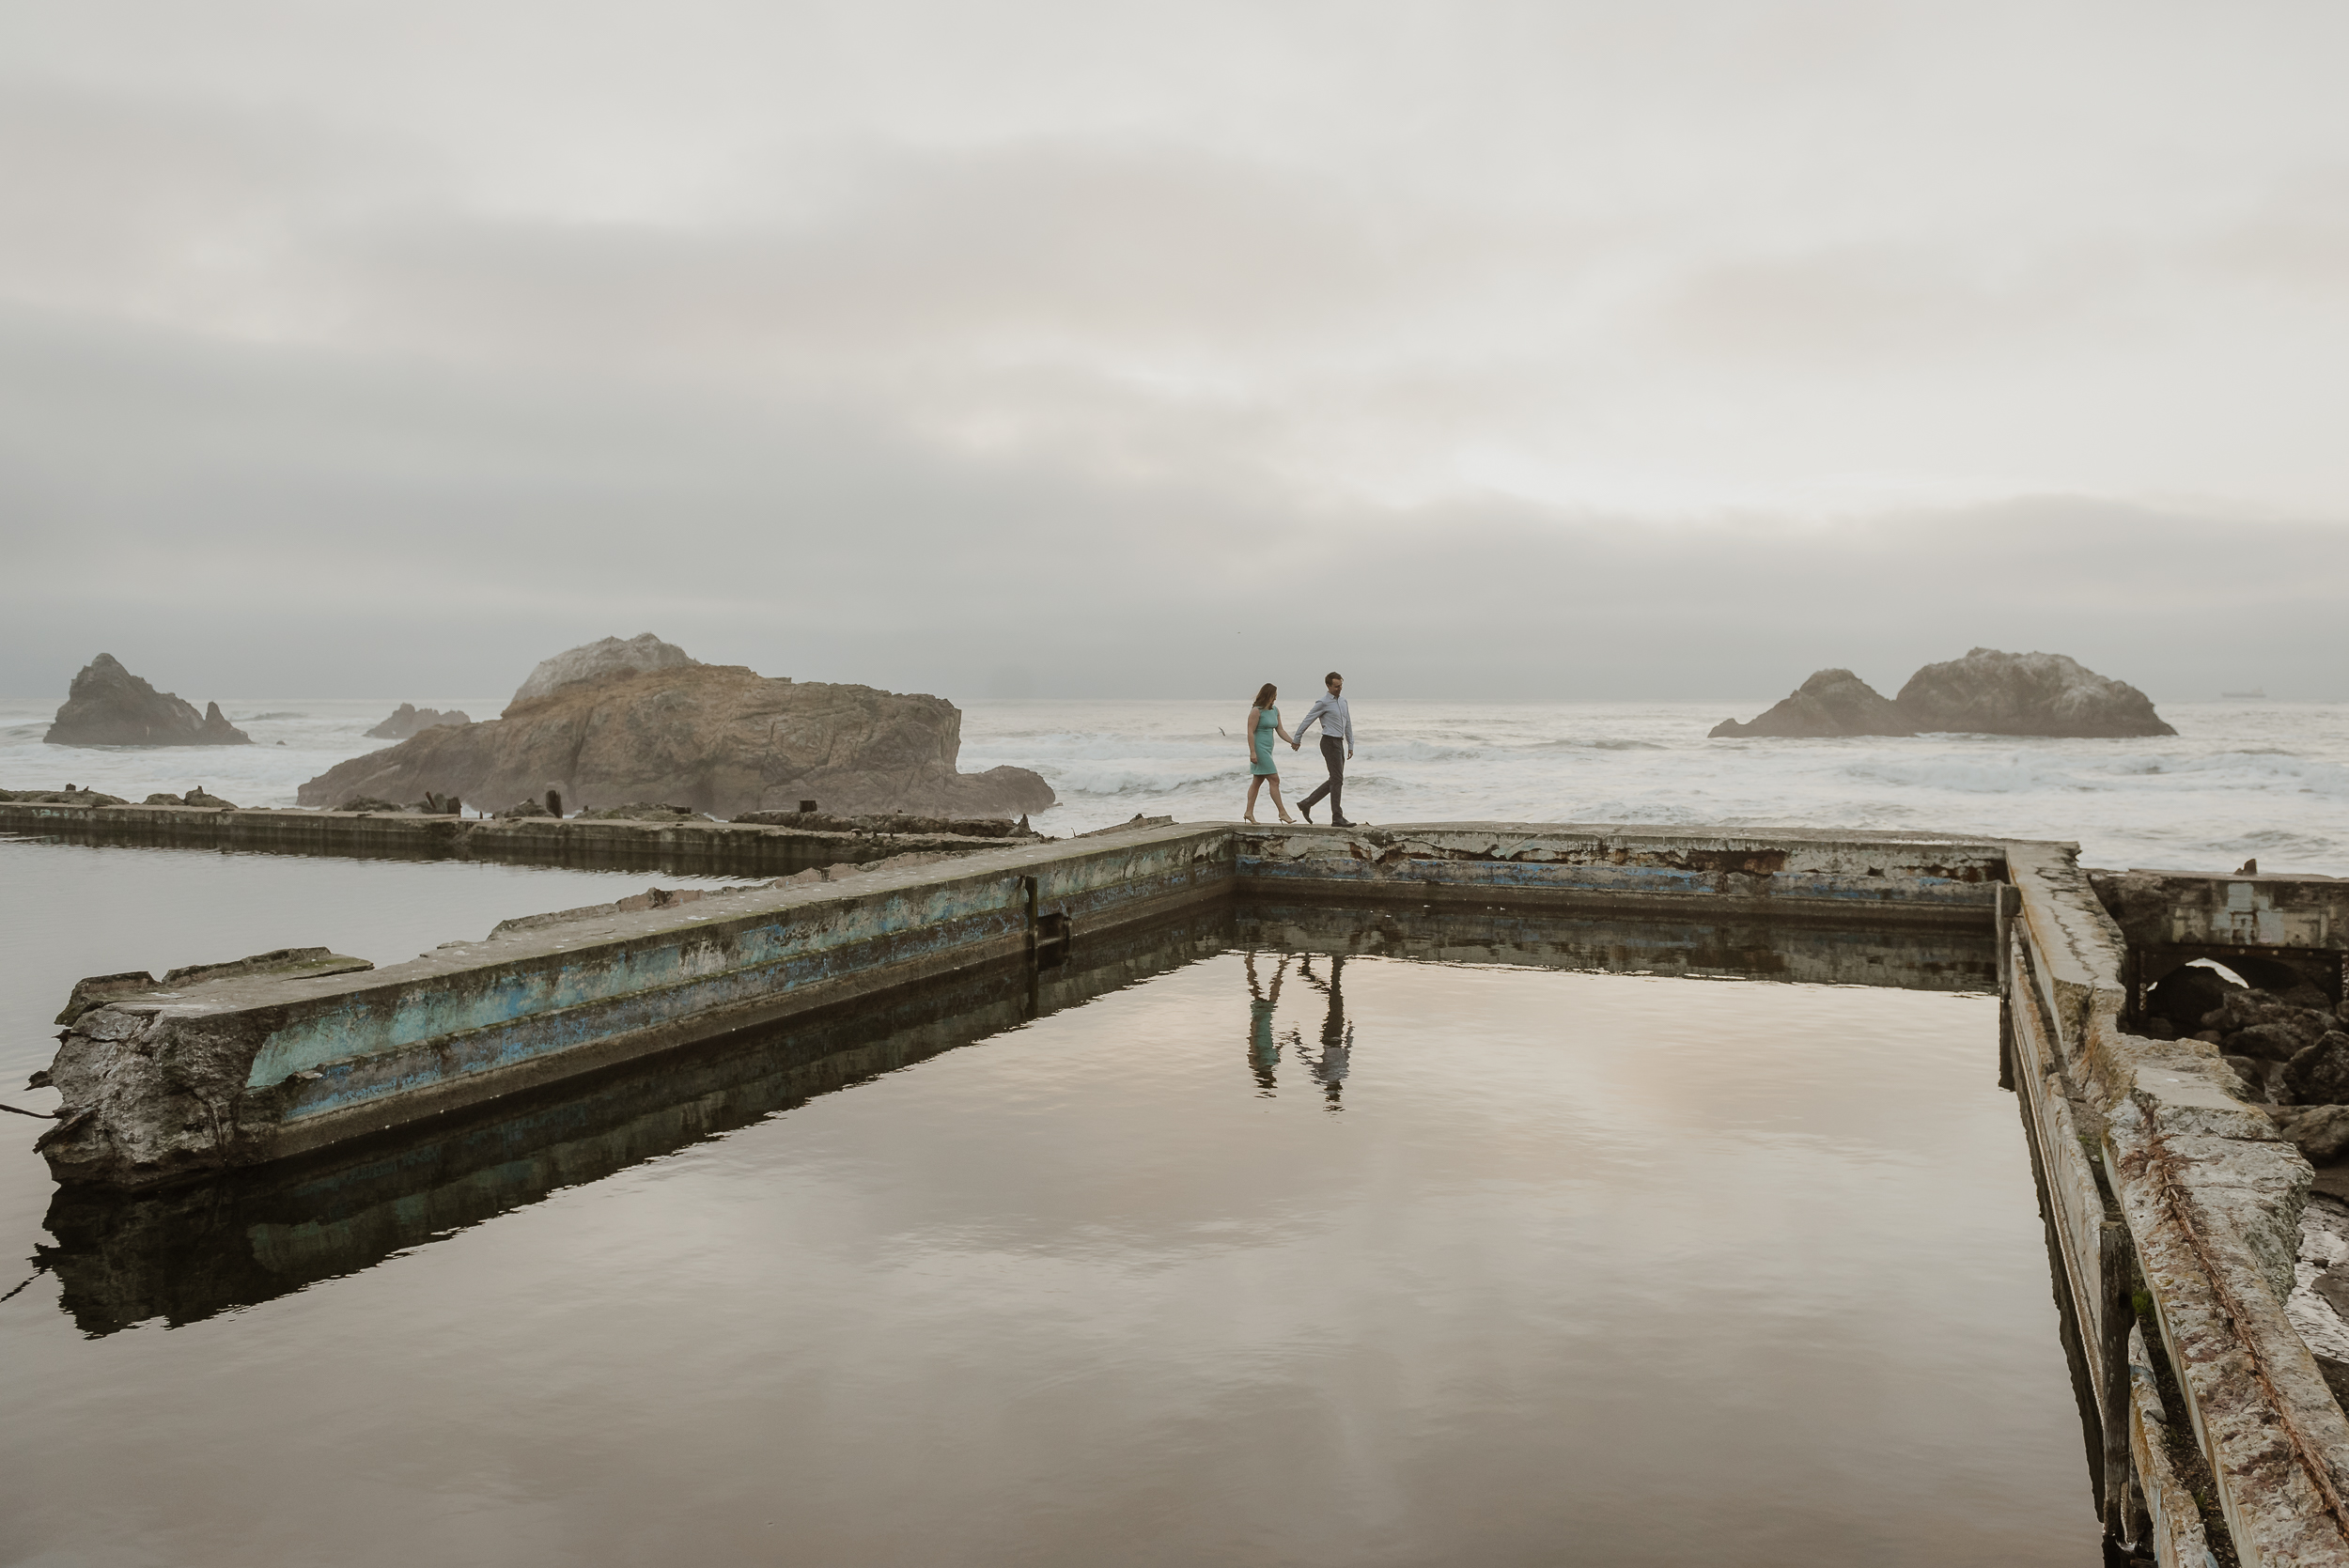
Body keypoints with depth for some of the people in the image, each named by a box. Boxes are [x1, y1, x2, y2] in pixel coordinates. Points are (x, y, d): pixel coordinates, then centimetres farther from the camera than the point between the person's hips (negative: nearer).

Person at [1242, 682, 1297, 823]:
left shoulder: (1275, 711, 11)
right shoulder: (1256, 711, -14)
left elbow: (1279, 730, 12)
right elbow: (1250, 732, -16)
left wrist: (1292, 742, -2)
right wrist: (1252, 752, -21)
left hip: (1268, 749, 9)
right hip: (1259, 748, -9)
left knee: (1257, 781, 10)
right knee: (1274, 780, -9)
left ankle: (1249, 812, 15)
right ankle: (1282, 813, -6)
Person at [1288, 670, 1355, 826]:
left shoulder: (1343, 701, 14)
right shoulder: (1323, 702, -11)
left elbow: (1348, 724, 20)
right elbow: (1307, 720, -5)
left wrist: (1350, 745, 18)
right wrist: (1297, 740, 1)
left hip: (1339, 743, 9)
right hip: (1330, 742, -9)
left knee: (1335, 780, 11)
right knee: (1337, 779, -9)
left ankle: (1306, 804, 18)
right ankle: (1337, 818, -6)